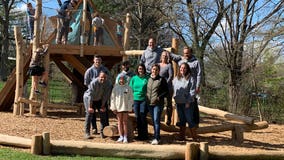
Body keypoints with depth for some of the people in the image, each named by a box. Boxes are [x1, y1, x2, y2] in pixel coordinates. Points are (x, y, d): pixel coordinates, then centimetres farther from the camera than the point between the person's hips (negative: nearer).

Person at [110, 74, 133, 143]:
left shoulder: (128, 88, -2)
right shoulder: (116, 88, 1)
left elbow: (130, 98, 0)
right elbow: (113, 98, 3)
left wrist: (129, 108, -5)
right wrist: (113, 108, -1)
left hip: (125, 107, -1)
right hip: (118, 108, 1)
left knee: (125, 122, 2)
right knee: (120, 122, 7)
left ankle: (125, 137, 7)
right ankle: (121, 136, 14)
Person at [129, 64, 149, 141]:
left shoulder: (146, 78, 0)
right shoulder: (134, 78, 8)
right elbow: (131, 89, 13)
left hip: (144, 100, -3)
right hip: (135, 100, 3)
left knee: (143, 117, -7)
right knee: (137, 117, 7)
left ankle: (144, 134, 3)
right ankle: (140, 134, 17)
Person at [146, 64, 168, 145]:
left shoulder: (162, 80, -2)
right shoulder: (148, 79, 12)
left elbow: (166, 91, -2)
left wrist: (159, 97, -14)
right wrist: (146, 97, 7)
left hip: (158, 103, -5)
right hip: (149, 103, 5)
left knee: (156, 120, -12)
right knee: (153, 121, 11)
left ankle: (156, 138, -12)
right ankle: (157, 136, 21)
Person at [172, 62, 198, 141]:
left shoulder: (190, 78, -5)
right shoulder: (176, 78, 8)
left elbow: (192, 91, -8)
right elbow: (173, 89, 15)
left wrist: (188, 102, -11)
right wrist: (175, 97, 3)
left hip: (187, 103, -4)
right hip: (178, 102, 5)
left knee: (190, 120, -3)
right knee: (182, 120, 12)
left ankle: (194, 137, 5)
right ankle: (182, 137, 20)